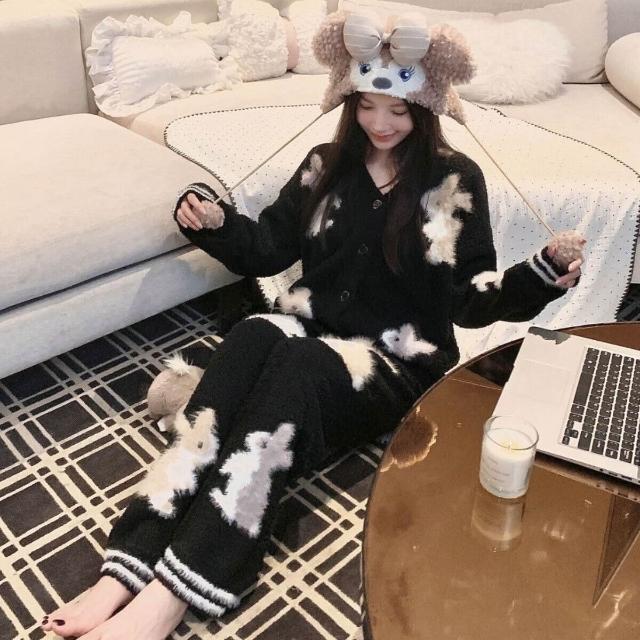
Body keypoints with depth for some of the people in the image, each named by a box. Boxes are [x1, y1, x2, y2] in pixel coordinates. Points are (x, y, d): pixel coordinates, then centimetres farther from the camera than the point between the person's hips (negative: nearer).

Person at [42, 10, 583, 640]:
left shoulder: (455, 181, -1)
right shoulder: (327, 164, 8)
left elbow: (470, 298, -3)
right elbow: (270, 249, 13)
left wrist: (541, 276, -19)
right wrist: (217, 222, -4)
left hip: (399, 359, -3)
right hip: (313, 327, 3)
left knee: (297, 366, -34)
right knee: (252, 335, -31)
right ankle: (127, 569, -37)